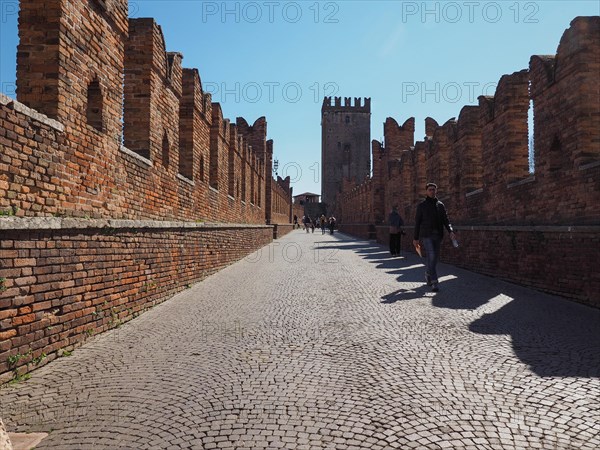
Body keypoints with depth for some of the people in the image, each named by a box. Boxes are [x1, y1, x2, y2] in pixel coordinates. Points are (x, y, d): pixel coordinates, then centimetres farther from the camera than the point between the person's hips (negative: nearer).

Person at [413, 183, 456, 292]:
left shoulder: (440, 205, 11)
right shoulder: (422, 205, 3)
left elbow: (446, 220, 6)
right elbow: (417, 222, 3)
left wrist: (451, 231, -12)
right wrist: (415, 238, 1)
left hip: (438, 236, 4)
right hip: (426, 235, -4)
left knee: (435, 257, 10)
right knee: (431, 257, -15)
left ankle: (428, 273, 36)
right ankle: (434, 282, -13)